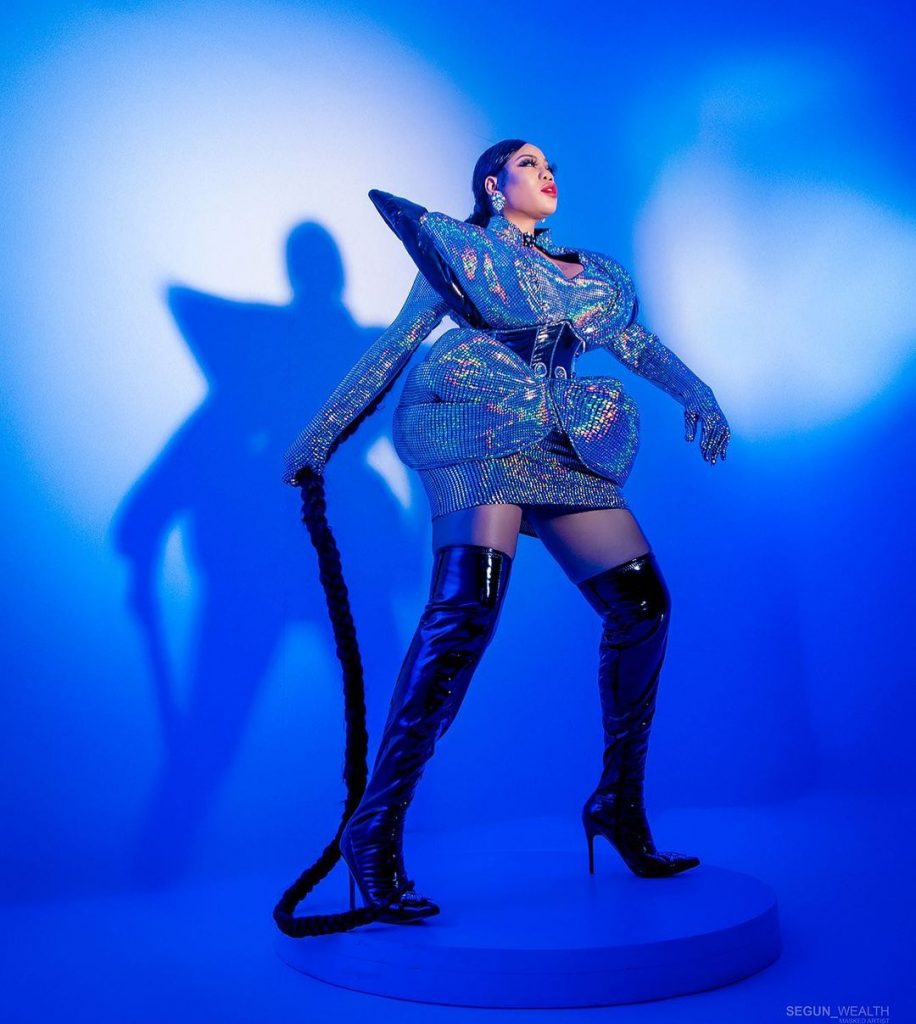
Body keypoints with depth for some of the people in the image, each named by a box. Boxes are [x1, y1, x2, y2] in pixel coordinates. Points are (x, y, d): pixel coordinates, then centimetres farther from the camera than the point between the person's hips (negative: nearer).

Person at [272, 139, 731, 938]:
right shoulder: (462, 249, 14)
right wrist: (322, 433, 5)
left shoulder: (594, 272, 28)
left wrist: (696, 393, -3)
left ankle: (620, 805, 12)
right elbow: (395, 346, 10)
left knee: (643, 607, -4)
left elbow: (635, 341, 17)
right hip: (478, 437, -6)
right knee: (466, 610, -25)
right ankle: (375, 829, -21)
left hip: (564, 451, 6)